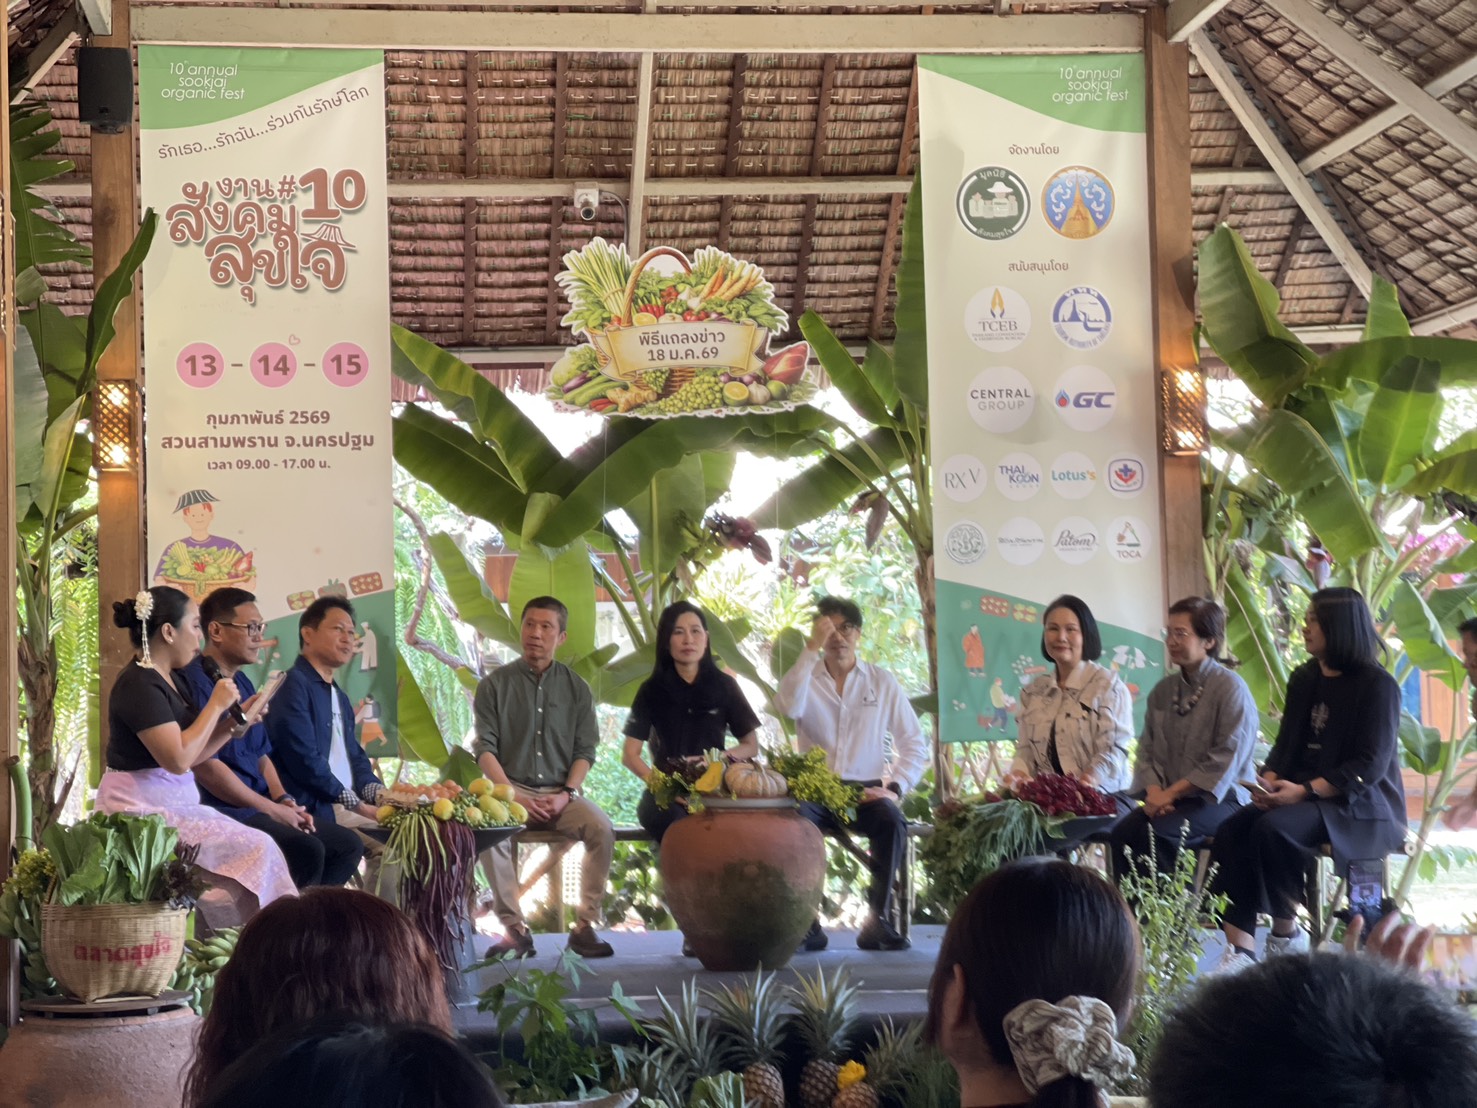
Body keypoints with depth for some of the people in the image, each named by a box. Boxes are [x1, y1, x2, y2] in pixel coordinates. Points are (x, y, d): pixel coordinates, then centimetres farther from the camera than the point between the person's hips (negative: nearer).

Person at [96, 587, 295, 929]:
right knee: (256, 849, -17)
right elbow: (178, 758, -22)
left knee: (259, 846, -2)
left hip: (172, 806, 10)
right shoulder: (139, 685, -15)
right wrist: (216, 705, -12)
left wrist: (235, 722, 7)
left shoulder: (168, 680, 15)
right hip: (141, 808, -10)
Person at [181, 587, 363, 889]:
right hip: (220, 813, -10)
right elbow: (205, 766, -19)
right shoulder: (195, 682, -13)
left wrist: (285, 802, 4)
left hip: (256, 810, 10)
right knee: (306, 849, -27)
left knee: (347, 844, 2)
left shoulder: (242, 683, 18)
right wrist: (273, 809, -14)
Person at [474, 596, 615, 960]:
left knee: (601, 828, -28)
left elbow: (585, 750, 7)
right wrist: (513, 796, -14)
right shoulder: (495, 684, 5)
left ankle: (585, 926, -20)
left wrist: (567, 794, -10)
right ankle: (515, 928, -23)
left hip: (561, 792, 1)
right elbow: (485, 749, -1)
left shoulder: (575, 687, 10)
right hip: (510, 788, -1)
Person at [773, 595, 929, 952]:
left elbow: (915, 745, 8)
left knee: (892, 821, -33)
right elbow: (788, 707, -18)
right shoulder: (805, 678, 8)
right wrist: (811, 649, -18)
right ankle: (805, 923, -27)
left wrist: (895, 787, -9)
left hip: (866, 790, 0)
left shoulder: (882, 682, 9)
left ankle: (877, 920, -24)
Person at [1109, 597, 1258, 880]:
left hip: (1219, 798, -5)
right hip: (1169, 799, 5)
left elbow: (1226, 759, -14)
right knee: (1121, 833, -23)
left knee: (1158, 833, -31)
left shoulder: (1230, 688, -7)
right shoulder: (1163, 691, 12)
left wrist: (1172, 792, -16)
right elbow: (1147, 750, 12)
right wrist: (1154, 791, -8)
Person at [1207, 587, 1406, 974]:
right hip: (1301, 797, 7)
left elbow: (1371, 764, -15)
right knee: (1231, 832, -20)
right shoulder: (1304, 680, 15)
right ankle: (1241, 949, -29)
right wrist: (1268, 780, -7)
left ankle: (1284, 937, -16)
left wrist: (1305, 790, -23)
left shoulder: (1377, 685, -7)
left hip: (1361, 806, -7)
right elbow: (1285, 746, 16)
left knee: (1273, 829, -33)